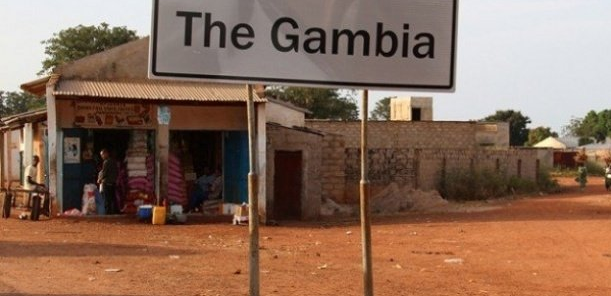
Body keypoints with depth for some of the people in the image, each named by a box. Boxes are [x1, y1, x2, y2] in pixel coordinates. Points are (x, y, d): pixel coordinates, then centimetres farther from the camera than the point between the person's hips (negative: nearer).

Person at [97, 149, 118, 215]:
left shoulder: (106, 162, -11)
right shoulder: (113, 161, 14)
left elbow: (104, 172, -13)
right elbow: (117, 172, 18)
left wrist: (99, 179, 0)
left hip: (106, 182, -8)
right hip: (113, 182, 8)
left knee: (107, 198, -7)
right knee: (112, 197, 11)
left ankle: (108, 211, -10)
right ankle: (115, 210, 10)